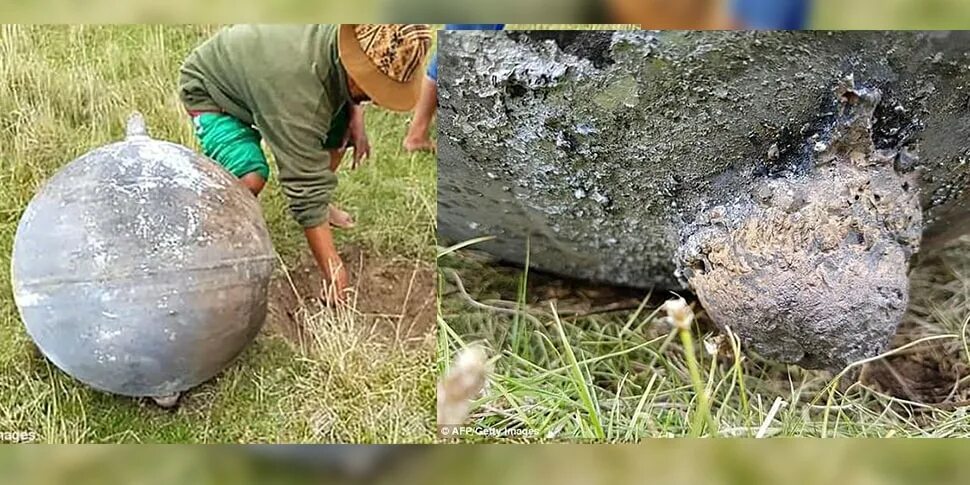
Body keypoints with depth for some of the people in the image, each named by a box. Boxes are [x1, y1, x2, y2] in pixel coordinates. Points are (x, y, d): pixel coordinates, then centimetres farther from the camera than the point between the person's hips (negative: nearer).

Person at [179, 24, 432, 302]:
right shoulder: (297, 86, -44)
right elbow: (307, 184, -42)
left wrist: (356, 115, -15)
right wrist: (334, 273, -41)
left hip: (260, 70, 7)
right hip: (209, 91, -7)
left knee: (340, 128, -3)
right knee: (251, 177, -29)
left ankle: (322, 205, 21)